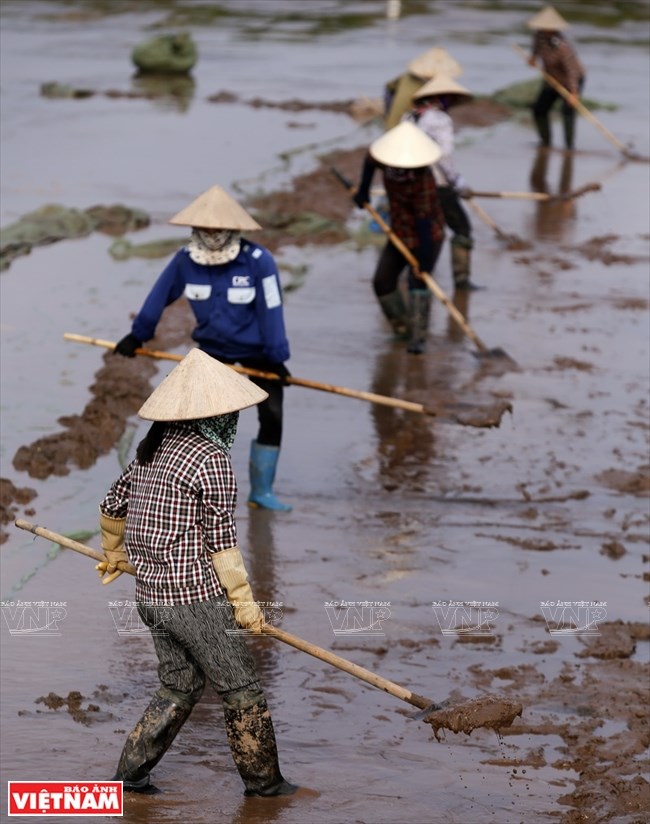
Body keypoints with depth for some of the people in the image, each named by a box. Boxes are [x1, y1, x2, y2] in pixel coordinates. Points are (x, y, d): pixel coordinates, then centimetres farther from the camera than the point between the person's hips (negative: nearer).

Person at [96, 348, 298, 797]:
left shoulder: (155, 447, 9)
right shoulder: (210, 458, -16)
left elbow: (114, 503, 21)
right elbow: (220, 538, -16)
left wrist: (114, 554, 39)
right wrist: (244, 601, -8)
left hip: (151, 592, 8)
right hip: (195, 596, -8)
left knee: (180, 686, 19)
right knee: (241, 687, 5)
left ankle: (132, 769, 18)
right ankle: (262, 778, 12)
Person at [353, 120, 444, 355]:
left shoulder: (423, 179, -33)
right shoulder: (387, 160, -14)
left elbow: (424, 221, -33)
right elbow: (370, 158, 11)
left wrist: (424, 257, -33)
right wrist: (363, 190, 7)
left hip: (427, 237, -7)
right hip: (400, 233, 7)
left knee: (417, 281, -21)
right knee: (383, 282, 6)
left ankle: (418, 336, -19)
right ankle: (401, 326, 25)